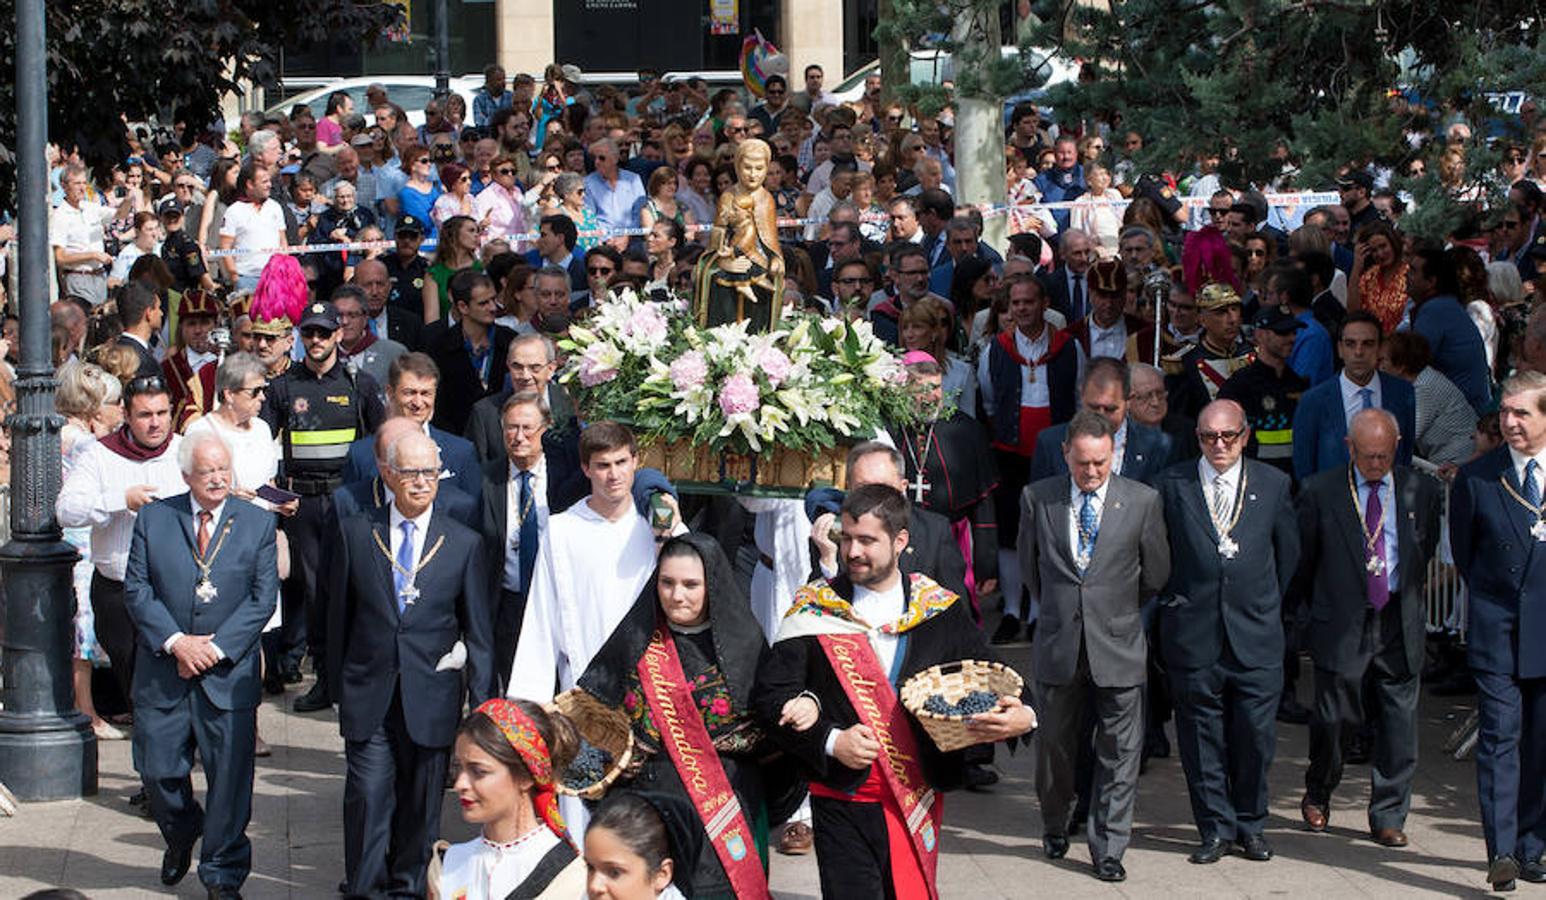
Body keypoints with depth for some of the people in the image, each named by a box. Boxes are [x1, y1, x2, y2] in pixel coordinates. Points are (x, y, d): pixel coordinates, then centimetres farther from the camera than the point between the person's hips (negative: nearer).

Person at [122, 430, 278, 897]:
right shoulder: (153, 518, 3)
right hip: (163, 674, 1)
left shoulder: (257, 523, 2)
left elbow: (263, 597, -2)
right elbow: (136, 589, -1)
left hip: (229, 672, -1)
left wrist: (217, 648, -12)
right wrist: (175, 642, -13)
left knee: (229, 777, 0)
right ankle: (180, 837, 36)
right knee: (157, 770, 5)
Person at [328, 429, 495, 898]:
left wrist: (481, 703, 1)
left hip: (431, 697, 0)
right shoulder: (355, 533, 3)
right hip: (368, 696, 0)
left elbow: (479, 631, 5)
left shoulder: (464, 543, 2)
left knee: (422, 803, 8)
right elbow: (339, 614, 9)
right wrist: (339, 685, 7)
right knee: (367, 796, -6)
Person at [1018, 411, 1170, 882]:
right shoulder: (1037, 498, 0)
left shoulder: (1142, 501, -3)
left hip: (1118, 647, -1)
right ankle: (1055, 828, 35)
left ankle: (1108, 849, 8)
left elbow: (1155, 573, 9)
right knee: (1055, 744, 13)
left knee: (1119, 753, 0)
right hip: (1058, 646, 1)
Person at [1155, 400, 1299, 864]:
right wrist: (1173, 598, 6)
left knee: (1256, 733, 2)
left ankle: (1250, 825, 17)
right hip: (1193, 631, 0)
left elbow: (1288, 552, 13)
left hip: (1256, 634, 0)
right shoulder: (1173, 483, 3)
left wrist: (1266, 605, 13)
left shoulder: (1274, 485, 5)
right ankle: (1216, 829, 13)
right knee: (1202, 735, 3)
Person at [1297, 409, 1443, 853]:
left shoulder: (1422, 491, 3)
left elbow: (1428, 550, 14)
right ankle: (1318, 794, 30)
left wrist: (1410, 597, 11)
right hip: (1342, 624, -2)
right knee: (1332, 717, 2)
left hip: (1400, 623, 2)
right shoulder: (1320, 492, -2)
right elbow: (1302, 559, 6)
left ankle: (1388, 817, 12)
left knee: (1399, 723, 2)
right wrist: (1305, 612, 7)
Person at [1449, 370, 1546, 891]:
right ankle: (1501, 852, -12)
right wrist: (1493, 603, 7)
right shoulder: (1476, 478, 0)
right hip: (1498, 631, -1)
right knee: (1500, 737, -9)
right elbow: (1463, 552, 9)